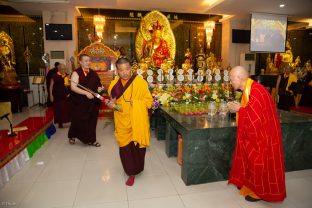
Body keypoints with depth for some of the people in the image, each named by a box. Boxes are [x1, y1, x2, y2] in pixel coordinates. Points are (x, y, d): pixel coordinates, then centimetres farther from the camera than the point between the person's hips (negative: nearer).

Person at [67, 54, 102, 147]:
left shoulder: (93, 73, 10)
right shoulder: (76, 73, -8)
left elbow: (98, 85, 22)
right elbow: (73, 87, -17)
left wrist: (99, 88, -1)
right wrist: (86, 93, -26)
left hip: (92, 102, 5)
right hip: (80, 102, -5)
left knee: (91, 121, 8)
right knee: (79, 121, 4)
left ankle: (91, 140, 21)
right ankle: (72, 136, 31)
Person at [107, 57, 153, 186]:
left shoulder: (140, 82, -10)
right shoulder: (114, 85, 0)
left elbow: (149, 101, -6)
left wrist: (136, 103, -21)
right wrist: (114, 105, -10)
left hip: (138, 123, -2)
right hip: (123, 123, 2)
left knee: (137, 147, 10)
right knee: (125, 149, 6)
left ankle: (137, 168, 39)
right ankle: (131, 172, 29)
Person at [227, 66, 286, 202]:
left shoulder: (256, 91, -26)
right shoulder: (248, 90, 4)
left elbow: (256, 116, -28)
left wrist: (239, 109, -18)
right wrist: (238, 108, -2)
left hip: (262, 134, -9)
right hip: (253, 133, 9)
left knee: (258, 162, 5)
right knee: (250, 158, 19)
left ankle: (261, 191, 24)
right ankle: (249, 183, 37)